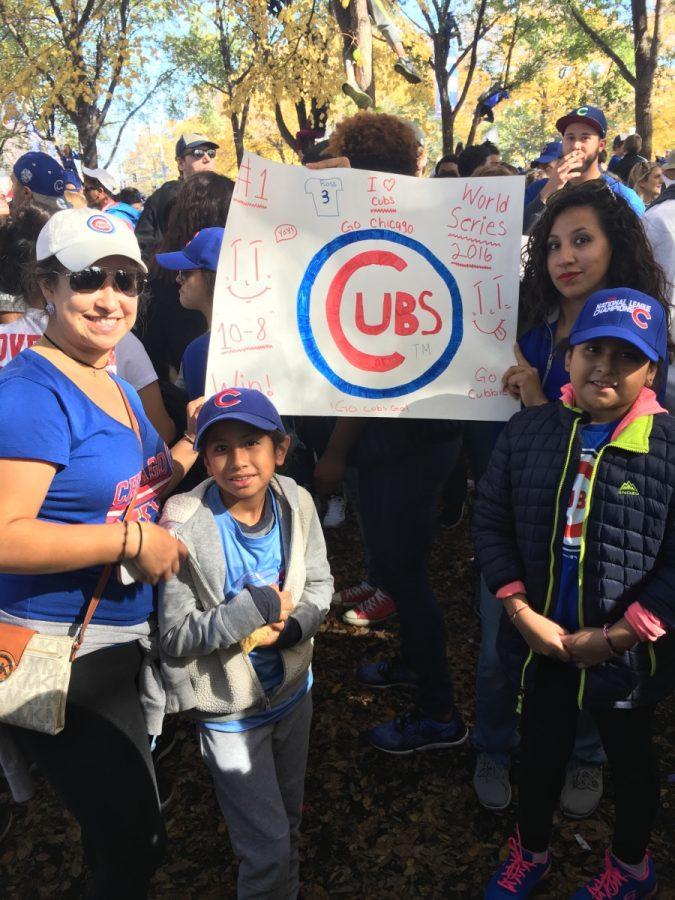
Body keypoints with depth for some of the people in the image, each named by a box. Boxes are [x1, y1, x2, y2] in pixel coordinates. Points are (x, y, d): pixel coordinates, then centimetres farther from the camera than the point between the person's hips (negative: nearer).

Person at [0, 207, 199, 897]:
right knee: (133, 844, 6)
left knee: (124, 830, 26)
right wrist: (132, 540, -25)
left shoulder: (117, 387, 9)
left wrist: (190, 447, 7)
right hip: (61, 658, -9)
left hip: (116, 645, 9)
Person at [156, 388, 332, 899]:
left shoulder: (295, 502, -14)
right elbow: (175, 639, -22)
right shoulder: (186, 526, -26)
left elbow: (319, 582, -1)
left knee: (290, 818, 28)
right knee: (268, 851, 8)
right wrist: (255, 607, -30)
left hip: (293, 689, 5)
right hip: (231, 710, -4)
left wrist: (293, 625, -20)